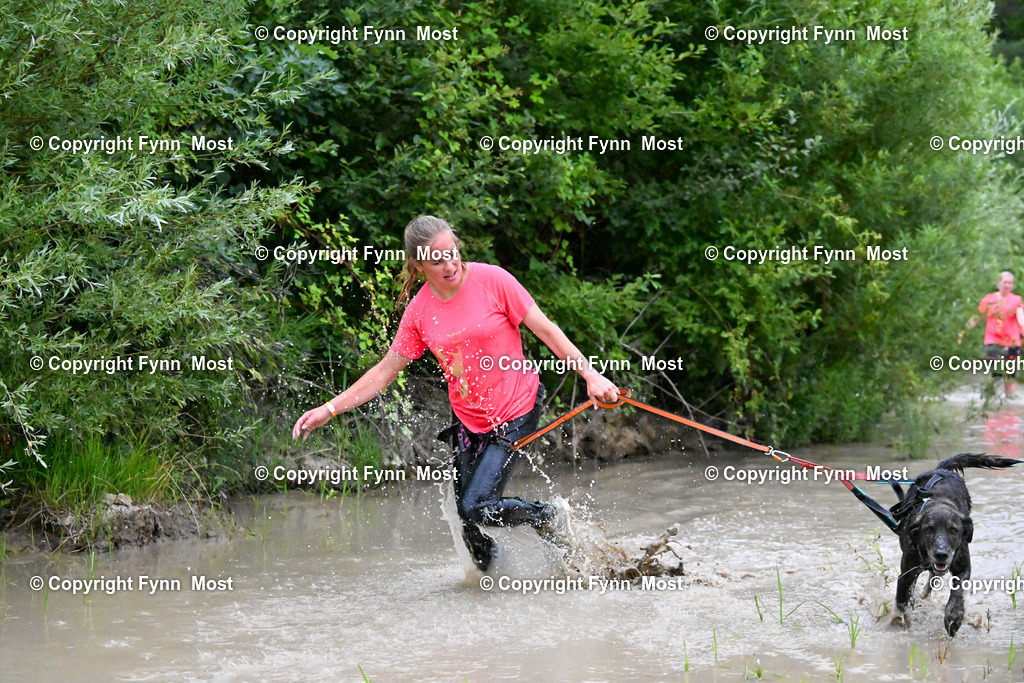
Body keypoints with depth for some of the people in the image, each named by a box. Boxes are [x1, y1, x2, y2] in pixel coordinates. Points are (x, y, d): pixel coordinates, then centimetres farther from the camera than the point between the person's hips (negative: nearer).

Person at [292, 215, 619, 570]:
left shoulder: (491, 280, -13)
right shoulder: (419, 311, -2)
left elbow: (546, 330, -9)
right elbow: (385, 371, 4)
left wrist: (590, 375, -15)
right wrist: (329, 409, -3)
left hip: (514, 413, -4)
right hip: (468, 420, 5)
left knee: (478, 507, -18)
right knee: (469, 523, 4)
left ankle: (550, 518, 9)